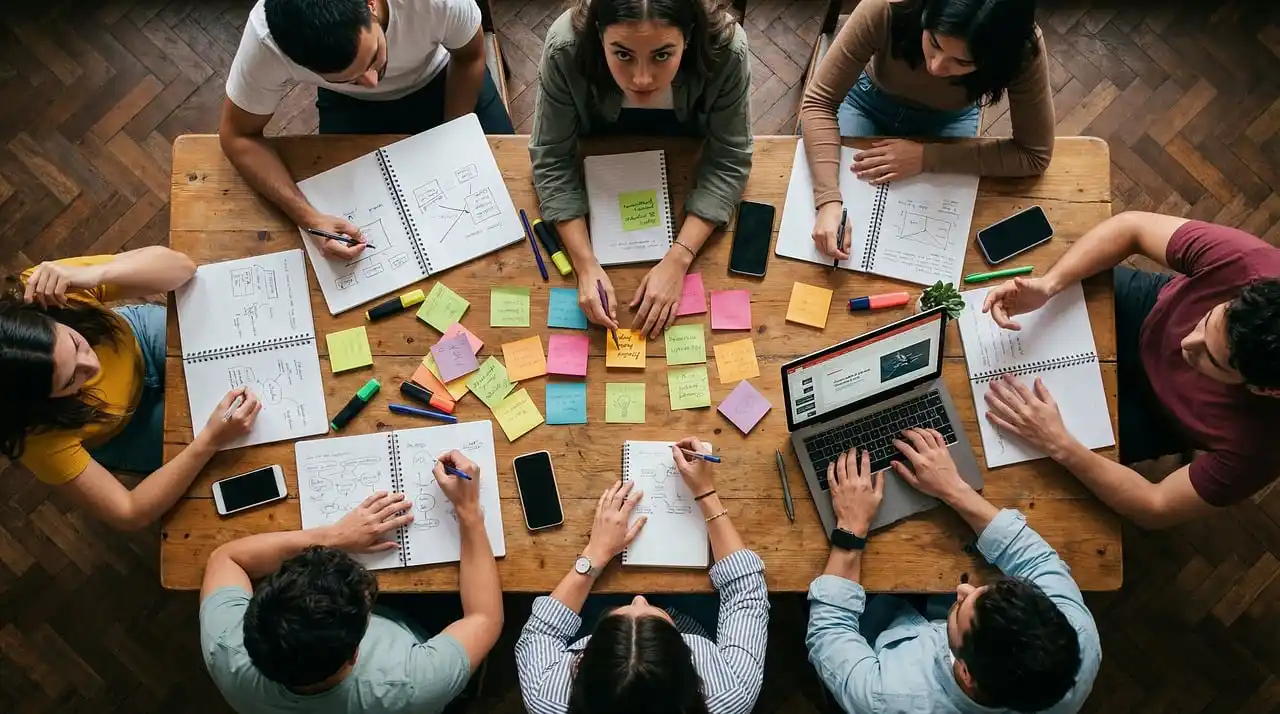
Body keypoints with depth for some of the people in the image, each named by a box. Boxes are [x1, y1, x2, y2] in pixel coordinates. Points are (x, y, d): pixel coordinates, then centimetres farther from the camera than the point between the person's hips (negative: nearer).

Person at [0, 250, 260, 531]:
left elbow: (180, 264, -32)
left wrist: (95, 274, -52)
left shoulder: (44, 287, -36)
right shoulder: (39, 434, -40)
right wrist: (210, 440, -46)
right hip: (121, 432, -2)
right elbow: (129, 514, -33)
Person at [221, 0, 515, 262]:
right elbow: (239, 136, -23)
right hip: (351, 103, 0)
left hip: (441, 78, 0)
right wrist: (309, 218, -36)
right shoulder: (266, 39, -39)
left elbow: (469, 58, -17)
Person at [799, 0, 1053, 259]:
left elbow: (1035, 154, -26)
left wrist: (927, 157, -34)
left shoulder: (1022, 51, -37)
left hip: (948, 119, 1)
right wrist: (829, 201, -46)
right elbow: (819, 102, -33)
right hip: (870, 99, 0)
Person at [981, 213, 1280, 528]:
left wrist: (1058, 444, -36)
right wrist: (1048, 284, -40)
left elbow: (1157, 510, -28)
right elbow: (1133, 227, -25)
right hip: (1152, 311, 2)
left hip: (1160, 410, -2)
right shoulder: (1246, 263, -41)